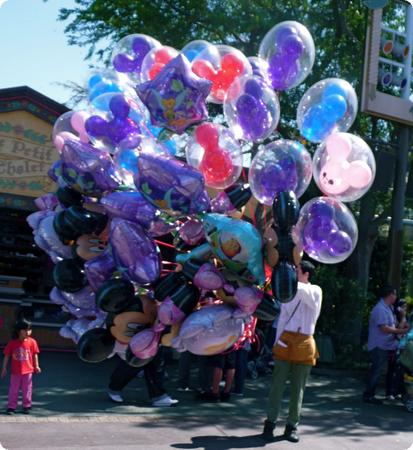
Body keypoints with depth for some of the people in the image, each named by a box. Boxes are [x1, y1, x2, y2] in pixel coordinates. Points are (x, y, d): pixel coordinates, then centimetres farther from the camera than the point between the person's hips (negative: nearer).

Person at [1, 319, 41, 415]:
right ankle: (11, 407, 15)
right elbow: (7, 356, 0)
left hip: (28, 371, 0)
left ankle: (27, 406, 20)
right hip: (15, 371, 0)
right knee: (13, 390, 7)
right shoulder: (12, 343, -7)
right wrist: (4, 368, 1)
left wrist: (36, 366, -2)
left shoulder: (32, 342, -6)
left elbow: (35, 355, 2)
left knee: (27, 389, 8)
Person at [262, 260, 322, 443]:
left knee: (298, 388, 4)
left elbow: (299, 289, -22)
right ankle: (270, 423, 3)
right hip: (286, 341, 2)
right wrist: (277, 343, 7)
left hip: (305, 344, -2)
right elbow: (282, 319, 12)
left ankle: (292, 426, 11)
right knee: (277, 384, -1)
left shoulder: (315, 291, 1)